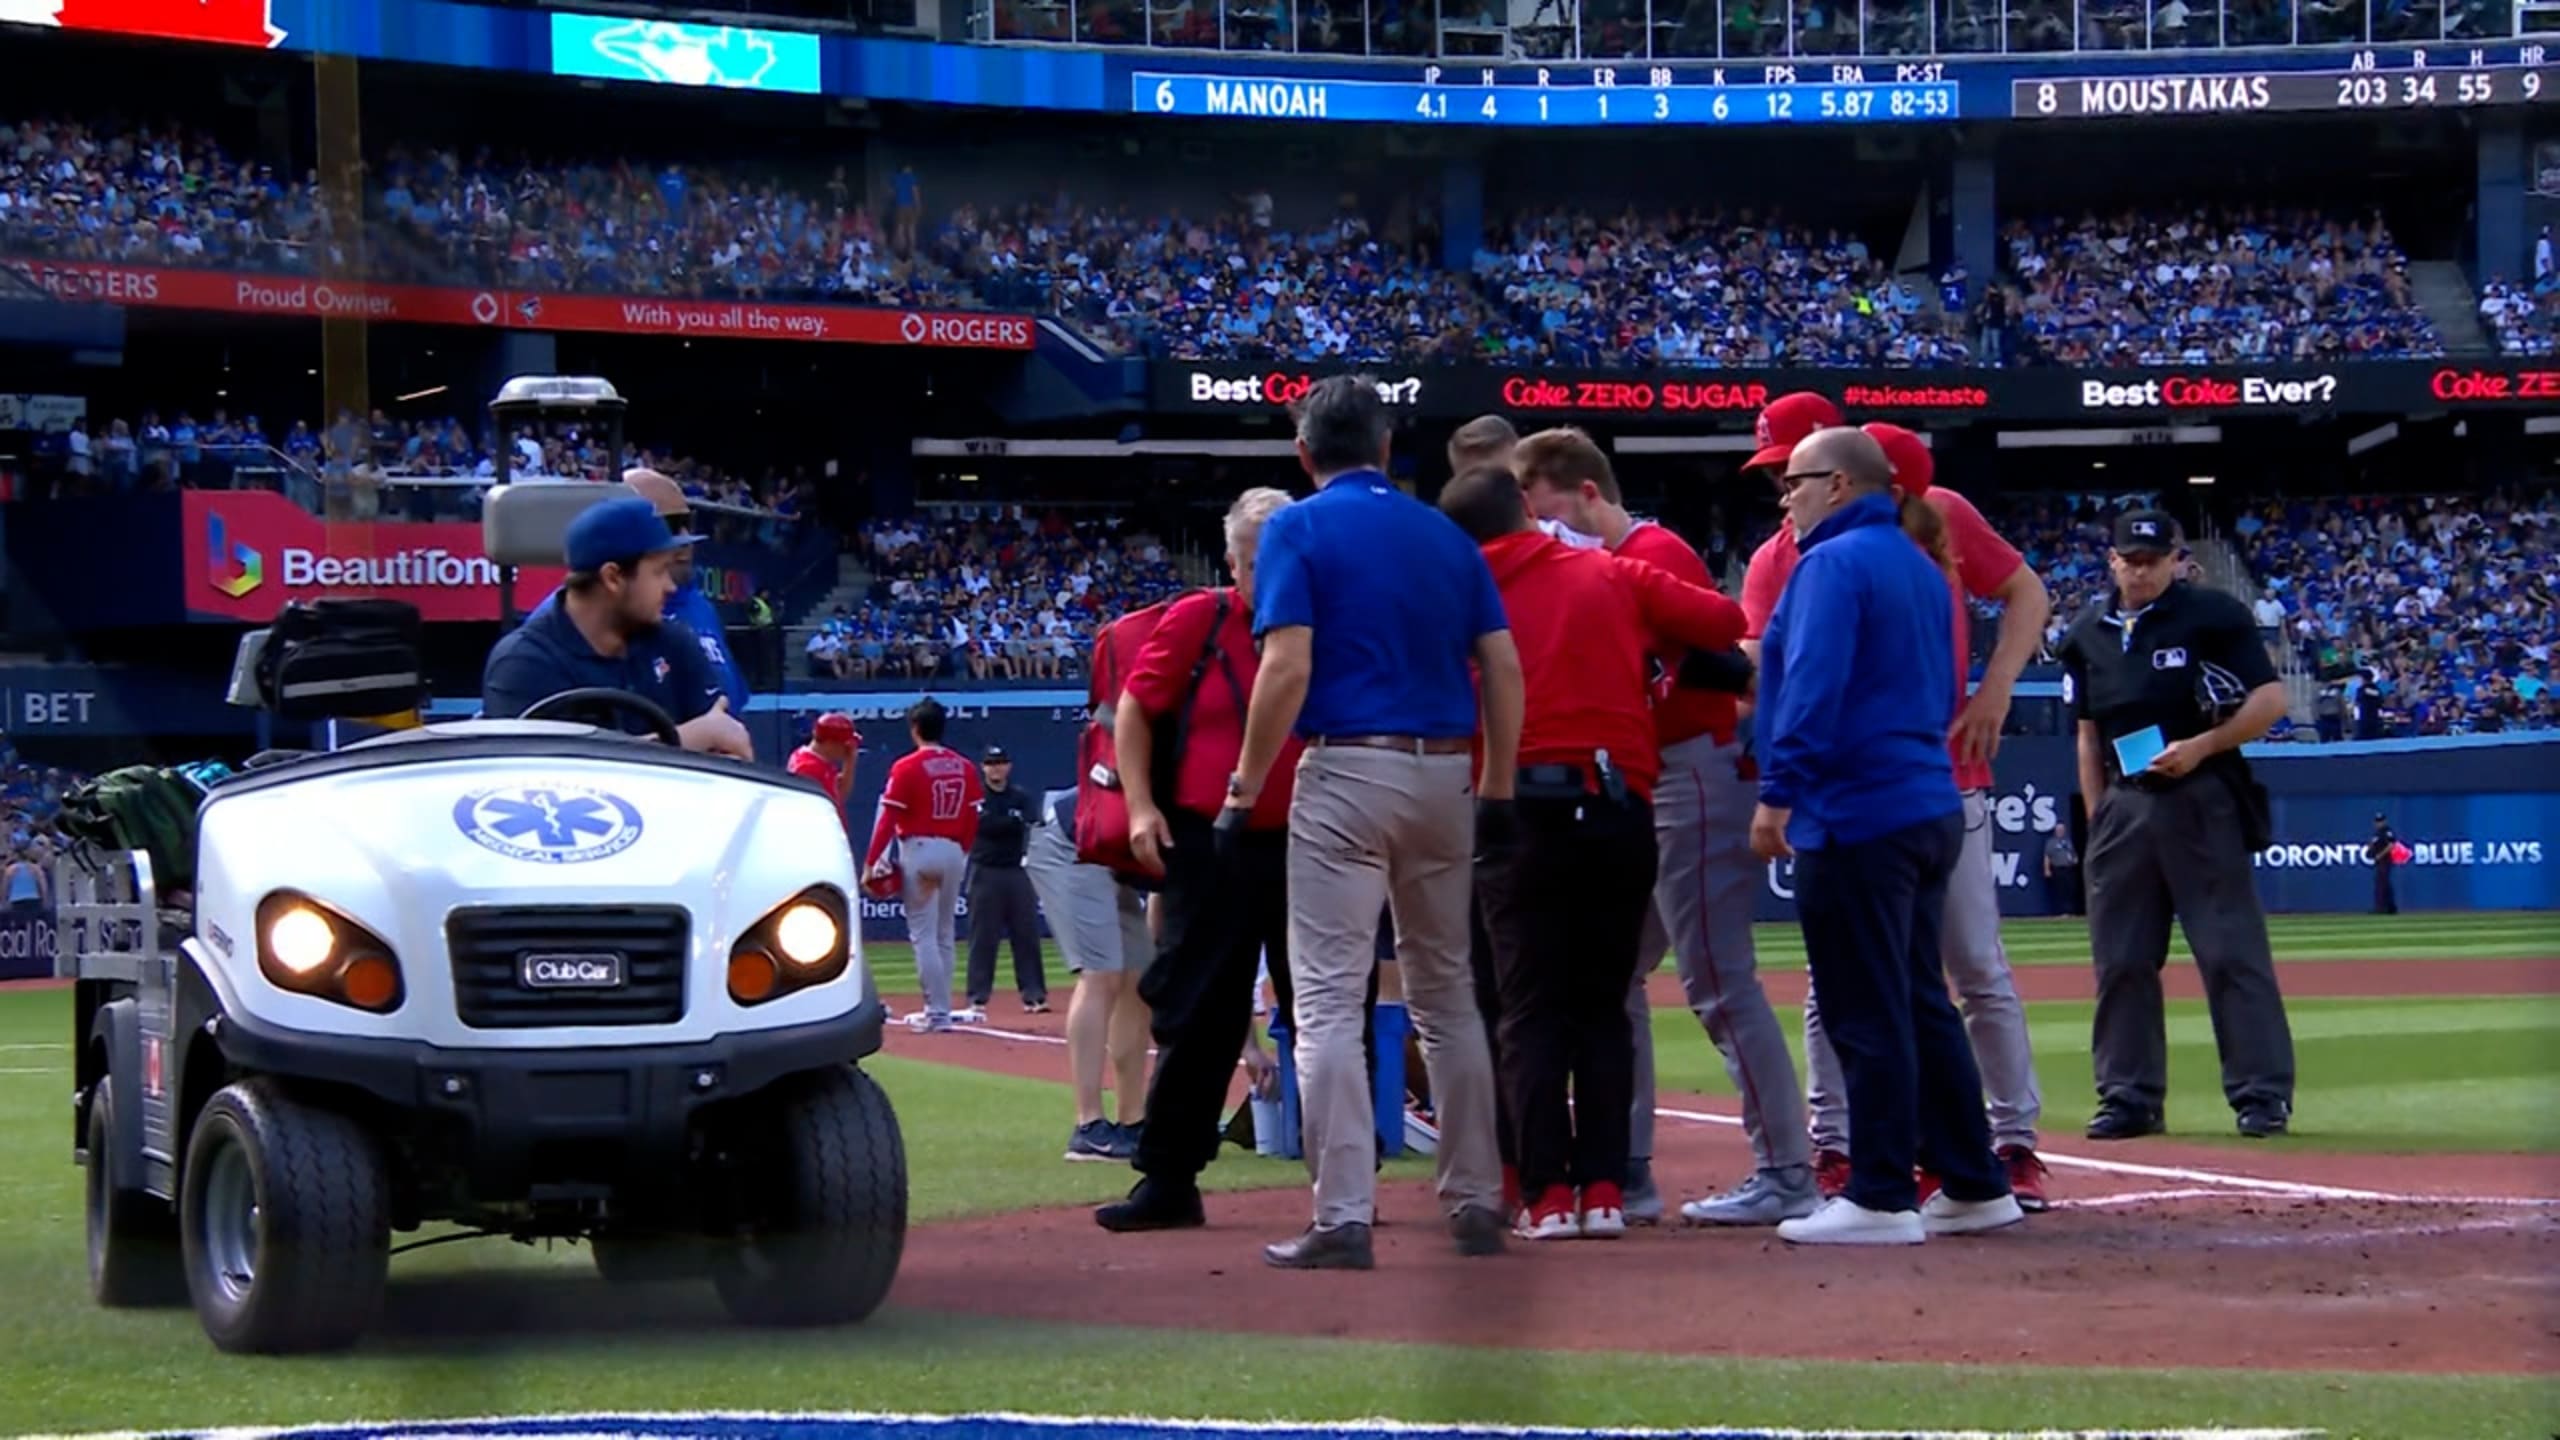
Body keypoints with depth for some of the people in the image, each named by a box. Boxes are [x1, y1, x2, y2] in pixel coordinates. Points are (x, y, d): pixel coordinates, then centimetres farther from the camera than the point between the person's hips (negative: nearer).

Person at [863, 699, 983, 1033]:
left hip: (918, 850, -5)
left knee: (923, 934, -2)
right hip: (954, 851, 5)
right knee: (944, 935, 14)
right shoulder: (964, 767, 5)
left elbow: (888, 818, -12)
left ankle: (938, 1011, -6)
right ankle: (939, 1008, 16)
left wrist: (871, 861, -9)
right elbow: (972, 818, 7)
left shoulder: (907, 767, -10)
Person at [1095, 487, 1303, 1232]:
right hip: (1209, 850, -1)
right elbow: (1135, 707, 3)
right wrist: (1141, 804, -6)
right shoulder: (1196, 622, -1)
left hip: (1309, 852, 1)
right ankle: (1168, 1180, 8)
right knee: (1196, 1017, 2)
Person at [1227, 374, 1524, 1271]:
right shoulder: (1446, 534, 13)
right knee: (1447, 995, 15)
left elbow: (1287, 668, -13)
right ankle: (1475, 1204, 17)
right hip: (1445, 775, 5)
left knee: (1329, 1001, -5)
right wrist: (1497, 791, 11)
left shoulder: (1299, 529, -2)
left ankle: (1344, 1220, -13)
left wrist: (1244, 790, -8)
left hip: (1347, 769, -5)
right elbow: (1504, 667, 7)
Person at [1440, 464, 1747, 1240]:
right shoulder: (1613, 577, 6)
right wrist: (1657, 643, 21)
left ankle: (1546, 1193, -4)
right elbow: (1723, 622, 3)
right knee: (1603, 1004, 10)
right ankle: (1604, 1188, 5)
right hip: (1618, 810, 1)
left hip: (1516, 817, -1)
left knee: (1533, 1010, 3)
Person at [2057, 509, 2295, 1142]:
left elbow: (2270, 699, -6)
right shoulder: (2088, 635, 12)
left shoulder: (2213, 616, -3)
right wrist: (2097, 824, 10)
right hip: (2124, 804, 5)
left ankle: (2262, 1093, -5)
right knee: (2121, 958, 6)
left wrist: (2201, 747, -17)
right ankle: (2130, 1095, 13)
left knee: (2232, 949, -7)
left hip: (2201, 800, -5)